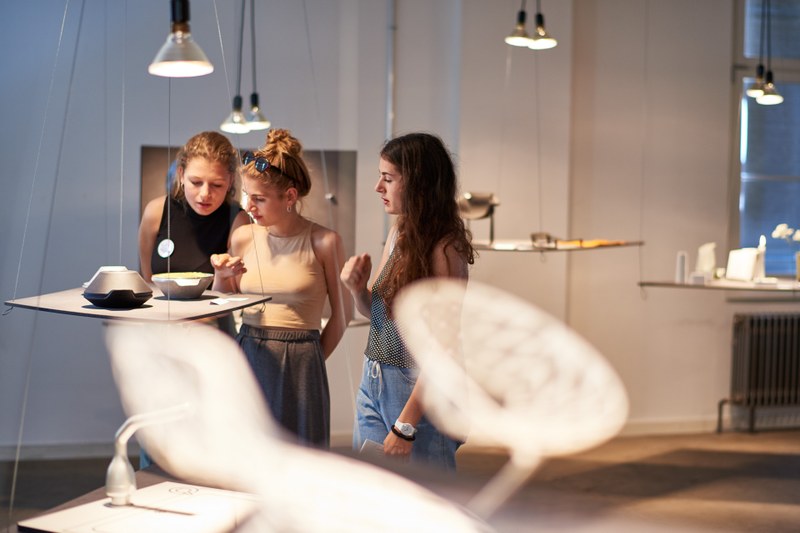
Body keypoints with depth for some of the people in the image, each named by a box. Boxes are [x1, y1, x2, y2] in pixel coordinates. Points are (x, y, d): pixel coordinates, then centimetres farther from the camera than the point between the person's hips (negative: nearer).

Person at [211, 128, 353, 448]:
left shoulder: (323, 242, -7)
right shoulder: (243, 238, 4)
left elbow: (342, 312, 2)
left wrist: (310, 359, 6)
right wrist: (221, 276, -5)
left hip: (299, 365, -3)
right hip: (247, 359, 3)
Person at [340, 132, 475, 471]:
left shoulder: (445, 249, -17)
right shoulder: (398, 234, 6)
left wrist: (405, 426, -20)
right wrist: (357, 289, -4)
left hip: (418, 392, -7)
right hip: (373, 383, 7)